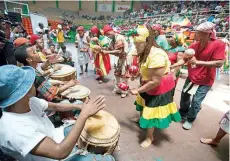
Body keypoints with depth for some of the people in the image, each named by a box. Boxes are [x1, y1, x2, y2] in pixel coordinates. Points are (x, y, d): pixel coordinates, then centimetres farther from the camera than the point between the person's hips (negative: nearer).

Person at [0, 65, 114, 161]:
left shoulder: (29, 101, -13)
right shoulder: (14, 129, -37)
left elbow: (55, 106, 3)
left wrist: (79, 106, -10)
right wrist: (84, 115, -36)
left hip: (57, 136, 7)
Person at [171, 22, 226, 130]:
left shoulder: (218, 44, -20)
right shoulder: (193, 46, -6)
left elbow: (219, 63, -24)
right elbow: (184, 60, -3)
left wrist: (197, 62, -30)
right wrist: (171, 66, -15)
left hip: (205, 81, -5)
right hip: (191, 77, 5)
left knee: (196, 102, 1)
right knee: (184, 96, 18)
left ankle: (190, 120, 29)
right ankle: (183, 113, 44)